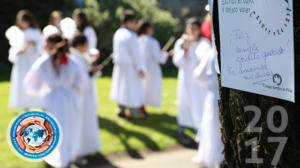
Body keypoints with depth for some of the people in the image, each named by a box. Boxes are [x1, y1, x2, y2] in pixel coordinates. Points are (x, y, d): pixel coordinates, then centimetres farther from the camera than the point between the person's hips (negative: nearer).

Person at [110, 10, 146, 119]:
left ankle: (121, 110, 22)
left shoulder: (117, 33, 3)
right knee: (132, 89, 2)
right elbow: (136, 53, -19)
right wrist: (141, 68, -14)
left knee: (121, 88, 16)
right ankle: (134, 113, 9)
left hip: (119, 65, 8)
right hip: (130, 66, -8)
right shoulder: (131, 36, -21)